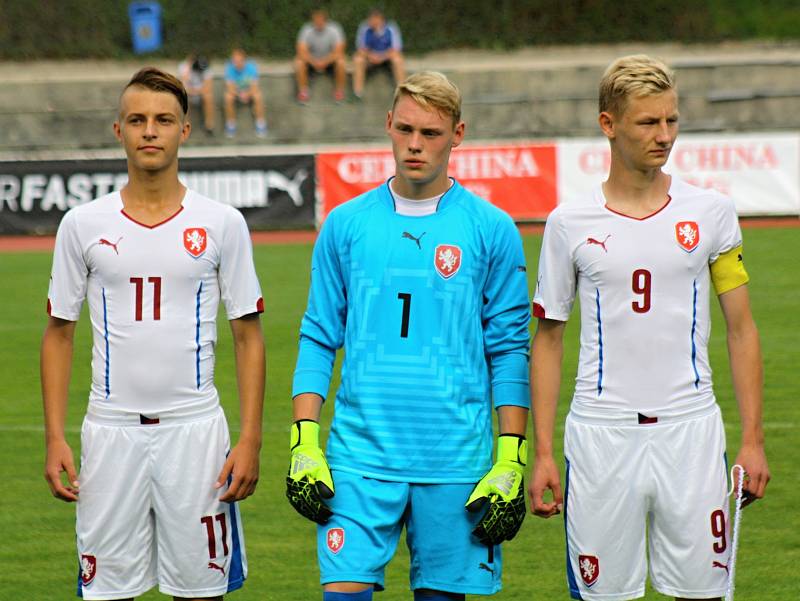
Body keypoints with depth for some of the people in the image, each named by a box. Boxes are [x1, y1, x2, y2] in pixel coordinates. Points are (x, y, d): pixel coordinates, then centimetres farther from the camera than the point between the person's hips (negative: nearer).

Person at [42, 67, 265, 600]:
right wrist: (55, 439, 1)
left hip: (194, 428, -1)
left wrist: (250, 440, -4)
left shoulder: (222, 224, 2)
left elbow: (248, 337, 4)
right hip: (111, 430, 1)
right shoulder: (83, 225, 4)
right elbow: (59, 334, 10)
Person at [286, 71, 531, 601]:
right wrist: (304, 443, 1)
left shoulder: (491, 230, 3)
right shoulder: (346, 224, 7)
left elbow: (510, 351, 4)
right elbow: (319, 339, 10)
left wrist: (511, 460, -1)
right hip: (360, 454, 1)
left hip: (455, 462, -1)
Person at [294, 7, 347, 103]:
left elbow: (338, 52, -24)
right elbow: (302, 52, -23)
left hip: (329, 61, -1)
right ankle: (303, 91, -17)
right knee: (299, 61, -29)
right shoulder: (306, 30, -16)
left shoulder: (334, 30, -17)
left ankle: (339, 91, -15)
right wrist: (314, 62, -37)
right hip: (312, 60, 1)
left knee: (340, 61, -32)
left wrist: (324, 62, -35)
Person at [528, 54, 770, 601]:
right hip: (601, 431, 0)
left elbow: (741, 330, 8)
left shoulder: (711, 212, 5)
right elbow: (548, 340, 9)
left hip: (690, 428, 1)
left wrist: (753, 440, 1)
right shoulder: (570, 224, 3)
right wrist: (543, 453, 3)